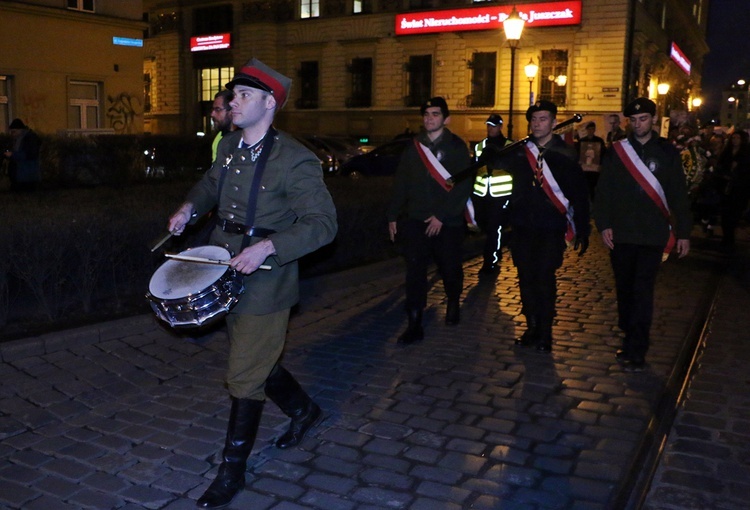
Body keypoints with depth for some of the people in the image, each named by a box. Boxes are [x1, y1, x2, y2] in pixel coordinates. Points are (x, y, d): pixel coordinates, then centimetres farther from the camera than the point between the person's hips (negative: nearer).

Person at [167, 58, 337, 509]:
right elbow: (212, 183, 26)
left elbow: (323, 223, -21)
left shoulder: (295, 160, -18)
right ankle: (304, 411, 47)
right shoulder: (230, 146, 6)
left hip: (265, 281, -8)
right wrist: (190, 208, 6)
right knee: (258, 361, 22)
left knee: (245, 378, 1)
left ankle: (232, 471, 19)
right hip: (229, 276, 8)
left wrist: (267, 246, -32)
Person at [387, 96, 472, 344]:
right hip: (416, 220, 2)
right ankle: (415, 325, -3)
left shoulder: (457, 147, -3)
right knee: (414, 271, -7)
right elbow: (401, 183, 11)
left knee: (450, 269, 11)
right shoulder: (414, 146, 8)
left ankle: (453, 305, 40)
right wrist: (392, 216, 8)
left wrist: (442, 216, -15)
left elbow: (464, 186, -9)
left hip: (448, 222, -2)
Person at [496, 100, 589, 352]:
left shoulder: (565, 154, 0)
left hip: (551, 228, -3)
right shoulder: (518, 151, 6)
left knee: (544, 279, -4)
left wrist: (582, 231, -4)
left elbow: (579, 194, -1)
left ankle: (544, 333, 8)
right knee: (526, 278, 7)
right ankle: (532, 327, 19)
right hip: (522, 226, 3)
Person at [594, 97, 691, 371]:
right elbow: (603, 191, 3)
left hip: (652, 235, -2)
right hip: (620, 234, 2)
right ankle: (630, 340, 26)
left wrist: (683, 232, 2)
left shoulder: (667, 152, 4)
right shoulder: (616, 151, 4)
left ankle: (636, 352, -3)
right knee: (624, 289, 11)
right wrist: (603, 225, -6)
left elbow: (678, 194, 5)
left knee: (642, 292, -6)